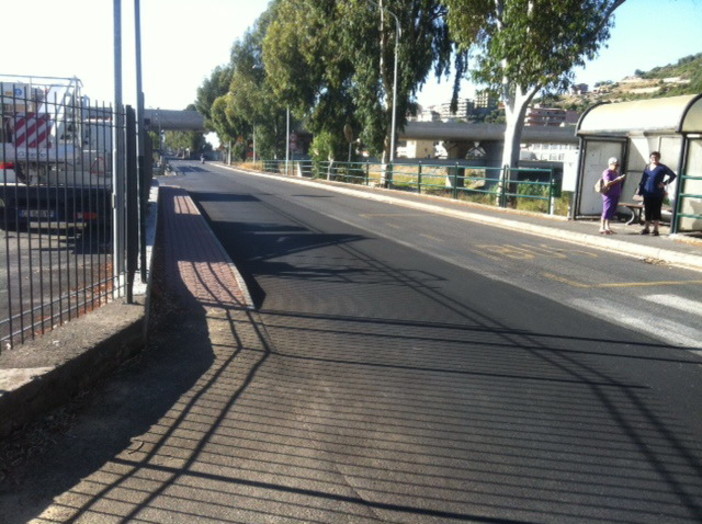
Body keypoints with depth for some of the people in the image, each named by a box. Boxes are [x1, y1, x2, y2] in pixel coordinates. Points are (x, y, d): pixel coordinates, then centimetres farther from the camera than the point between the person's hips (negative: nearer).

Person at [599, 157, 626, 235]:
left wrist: (621, 179, 10)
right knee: (606, 211, -9)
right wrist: (617, 180, -22)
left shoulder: (616, 172, 18)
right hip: (609, 195, -9)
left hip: (616, 195, 9)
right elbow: (607, 183, -21)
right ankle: (602, 228, -7)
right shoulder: (607, 172, -9)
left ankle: (607, 227, 15)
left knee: (611, 212, 9)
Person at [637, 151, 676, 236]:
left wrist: (665, 183, -10)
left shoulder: (662, 168, -3)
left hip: (657, 194, -4)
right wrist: (640, 190, 8)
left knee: (656, 212, 0)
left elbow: (673, 175, -2)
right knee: (647, 211, 8)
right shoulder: (647, 167, 12)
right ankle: (646, 228, 17)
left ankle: (655, 229, 5)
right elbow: (643, 180, 14)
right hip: (647, 193, 4)